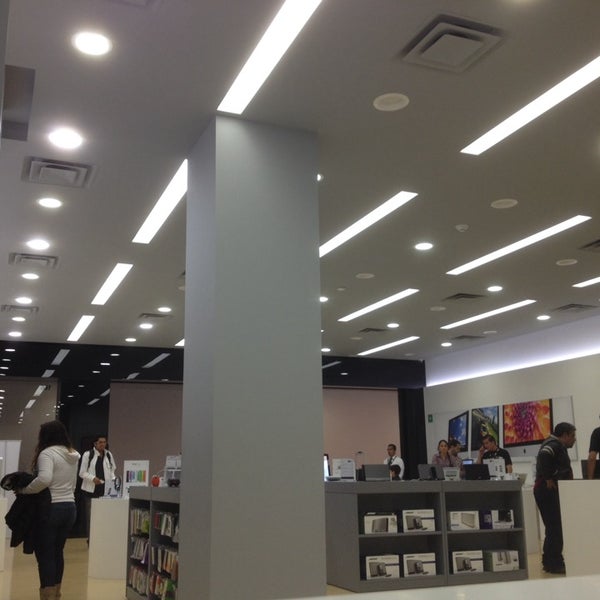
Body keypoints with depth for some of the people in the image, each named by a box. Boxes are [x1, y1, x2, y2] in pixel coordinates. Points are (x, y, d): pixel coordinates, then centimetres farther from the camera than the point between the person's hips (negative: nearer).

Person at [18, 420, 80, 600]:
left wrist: (24, 490, -15)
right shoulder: (72, 455, 12)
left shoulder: (47, 453, -12)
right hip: (70, 507, 7)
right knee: (57, 551, 17)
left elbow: (44, 479, -27)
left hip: (50, 507, -7)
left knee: (44, 553, 1)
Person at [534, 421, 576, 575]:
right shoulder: (554, 445, -13)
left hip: (551, 491, 11)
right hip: (547, 490, -11)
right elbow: (543, 456, -33)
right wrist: (548, 479, -26)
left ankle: (550, 561, 21)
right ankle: (554, 563, -7)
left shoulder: (558, 446, 20)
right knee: (555, 527, -10)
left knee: (554, 527, 14)